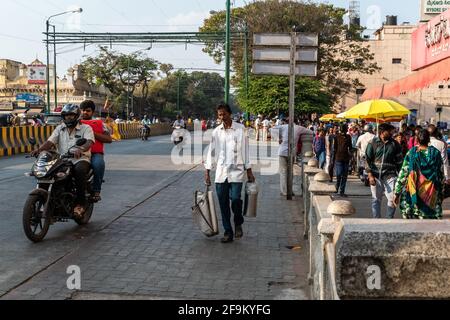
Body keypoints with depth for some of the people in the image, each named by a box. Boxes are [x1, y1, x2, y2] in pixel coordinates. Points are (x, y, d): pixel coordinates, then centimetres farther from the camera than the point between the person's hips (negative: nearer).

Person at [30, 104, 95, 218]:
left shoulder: (85, 128, 4)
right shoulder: (60, 128, 18)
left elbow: (89, 142, -15)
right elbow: (50, 142, 5)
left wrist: (81, 149, -38)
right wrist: (39, 149, -17)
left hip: (80, 159, -4)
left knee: (80, 170, -38)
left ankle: (80, 202, -26)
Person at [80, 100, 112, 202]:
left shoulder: (99, 123, 17)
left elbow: (109, 139, 5)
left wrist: (94, 134, -6)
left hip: (95, 153, -1)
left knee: (98, 163, -37)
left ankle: (96, 190, -22)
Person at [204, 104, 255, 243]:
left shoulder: (240, 129, 0)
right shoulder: (216, 132, 8)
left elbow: (245, 150, 2)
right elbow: (211, 151, 11)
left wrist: (249, 171, 1)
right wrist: (207, 171, 7)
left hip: (237, 171, -3)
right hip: (221, 172, 3)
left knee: (235, 199, -16)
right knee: (223, 204, 4)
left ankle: (238, 224, 12)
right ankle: (228, 232, 16)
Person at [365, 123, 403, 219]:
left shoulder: (395, 144, 6)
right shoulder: (373, 143, 2)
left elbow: (399, 160, 11)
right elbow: (368, 160, 1)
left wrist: (399, 174, 5)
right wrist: (370, 175, -6)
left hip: (390, 176, 0)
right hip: (375, 176, 0)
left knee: (392, 199, -6)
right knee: (376, 199, 8)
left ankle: (390, 219, 9)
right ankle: (376, 219, 18)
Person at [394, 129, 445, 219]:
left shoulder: (411, 153, -3)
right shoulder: (436, 153, 1)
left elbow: (403, 173, -2)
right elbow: (441, 175, 6)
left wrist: (397, 193, 3)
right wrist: (441, 192, 16)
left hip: (414, 192, -1)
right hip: (432, 194, 1)